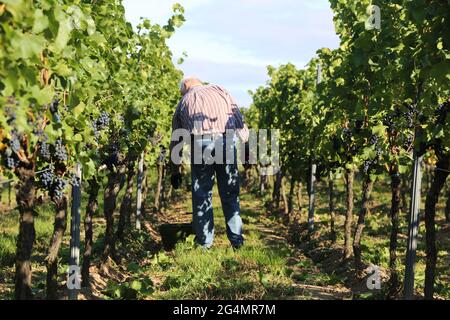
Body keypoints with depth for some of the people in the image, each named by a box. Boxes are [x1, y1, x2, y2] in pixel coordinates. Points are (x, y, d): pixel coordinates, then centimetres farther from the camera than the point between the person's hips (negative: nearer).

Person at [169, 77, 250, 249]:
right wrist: (246, 144, 9)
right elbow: (239, 118, 10)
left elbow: (175, 141, 27)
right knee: (230, 194, 9)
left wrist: (175, 171, 34)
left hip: (200, 143, 0)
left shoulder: (184, 101, 25)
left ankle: (204, 243, 12)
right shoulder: (220, 90, 24)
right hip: (227, 140, 1)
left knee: (201, 194, 9)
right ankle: (237, 240, 13)